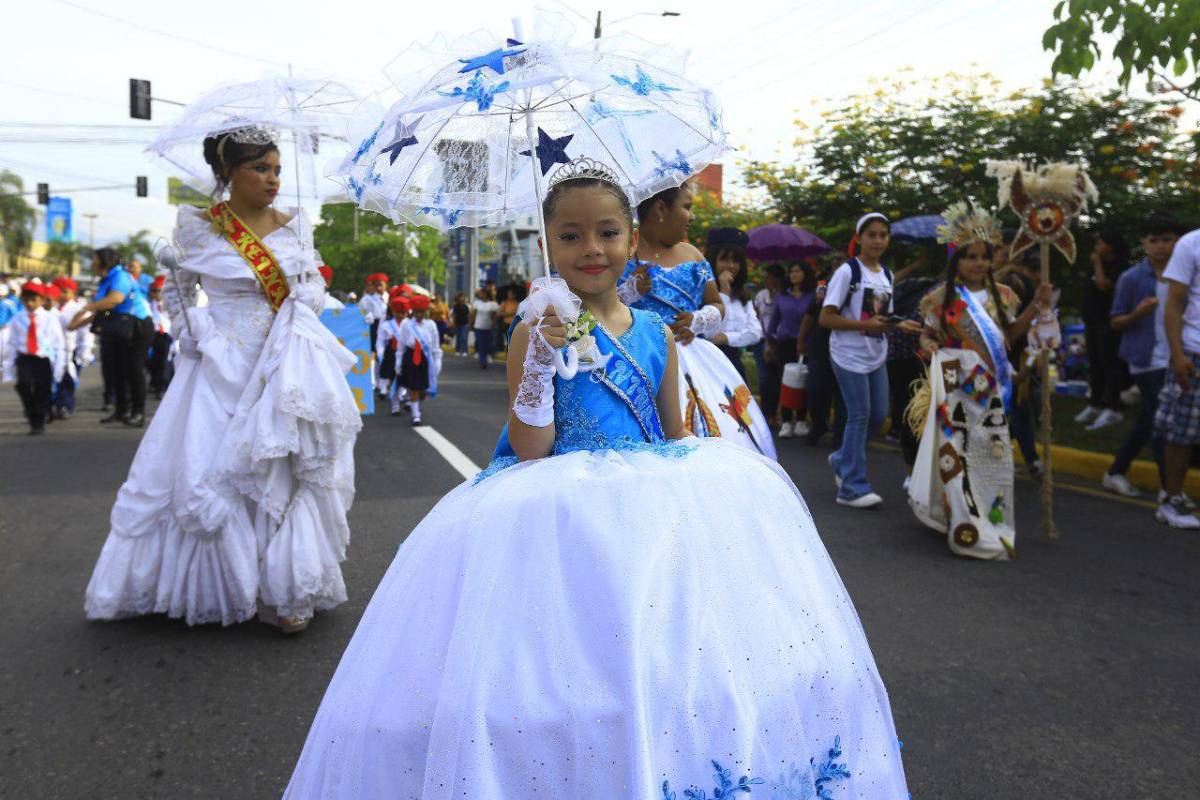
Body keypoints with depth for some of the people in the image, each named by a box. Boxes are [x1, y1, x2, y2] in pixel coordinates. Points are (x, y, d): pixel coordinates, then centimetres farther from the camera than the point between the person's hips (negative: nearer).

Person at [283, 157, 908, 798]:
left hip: (652, 502, 4)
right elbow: (529, 452, -11)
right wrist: (541, 356, -20)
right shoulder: (539, 330, -3)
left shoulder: (656, 333, 9)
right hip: (564, 515, -4)